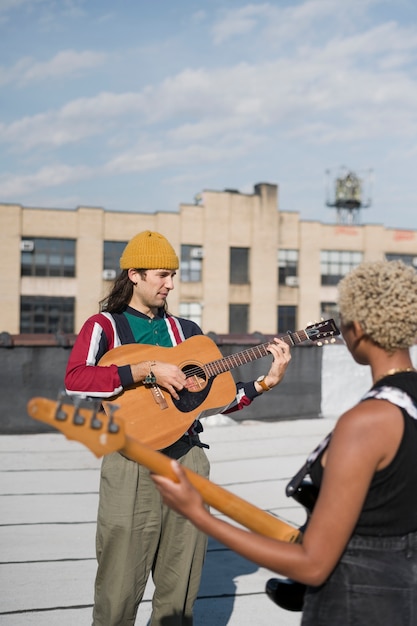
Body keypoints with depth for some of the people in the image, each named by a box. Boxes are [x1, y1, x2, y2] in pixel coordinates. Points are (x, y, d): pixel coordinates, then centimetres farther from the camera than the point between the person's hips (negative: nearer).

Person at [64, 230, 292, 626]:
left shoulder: (186, 331, 16)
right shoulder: (105, 325, 1)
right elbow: (75, 380, -19)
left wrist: (265, 383, 2)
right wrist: (149, 370, -22)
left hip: (188, 457, 5)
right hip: (132, 462, -4)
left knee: (180, 591, 11)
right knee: (120, 590, -1)